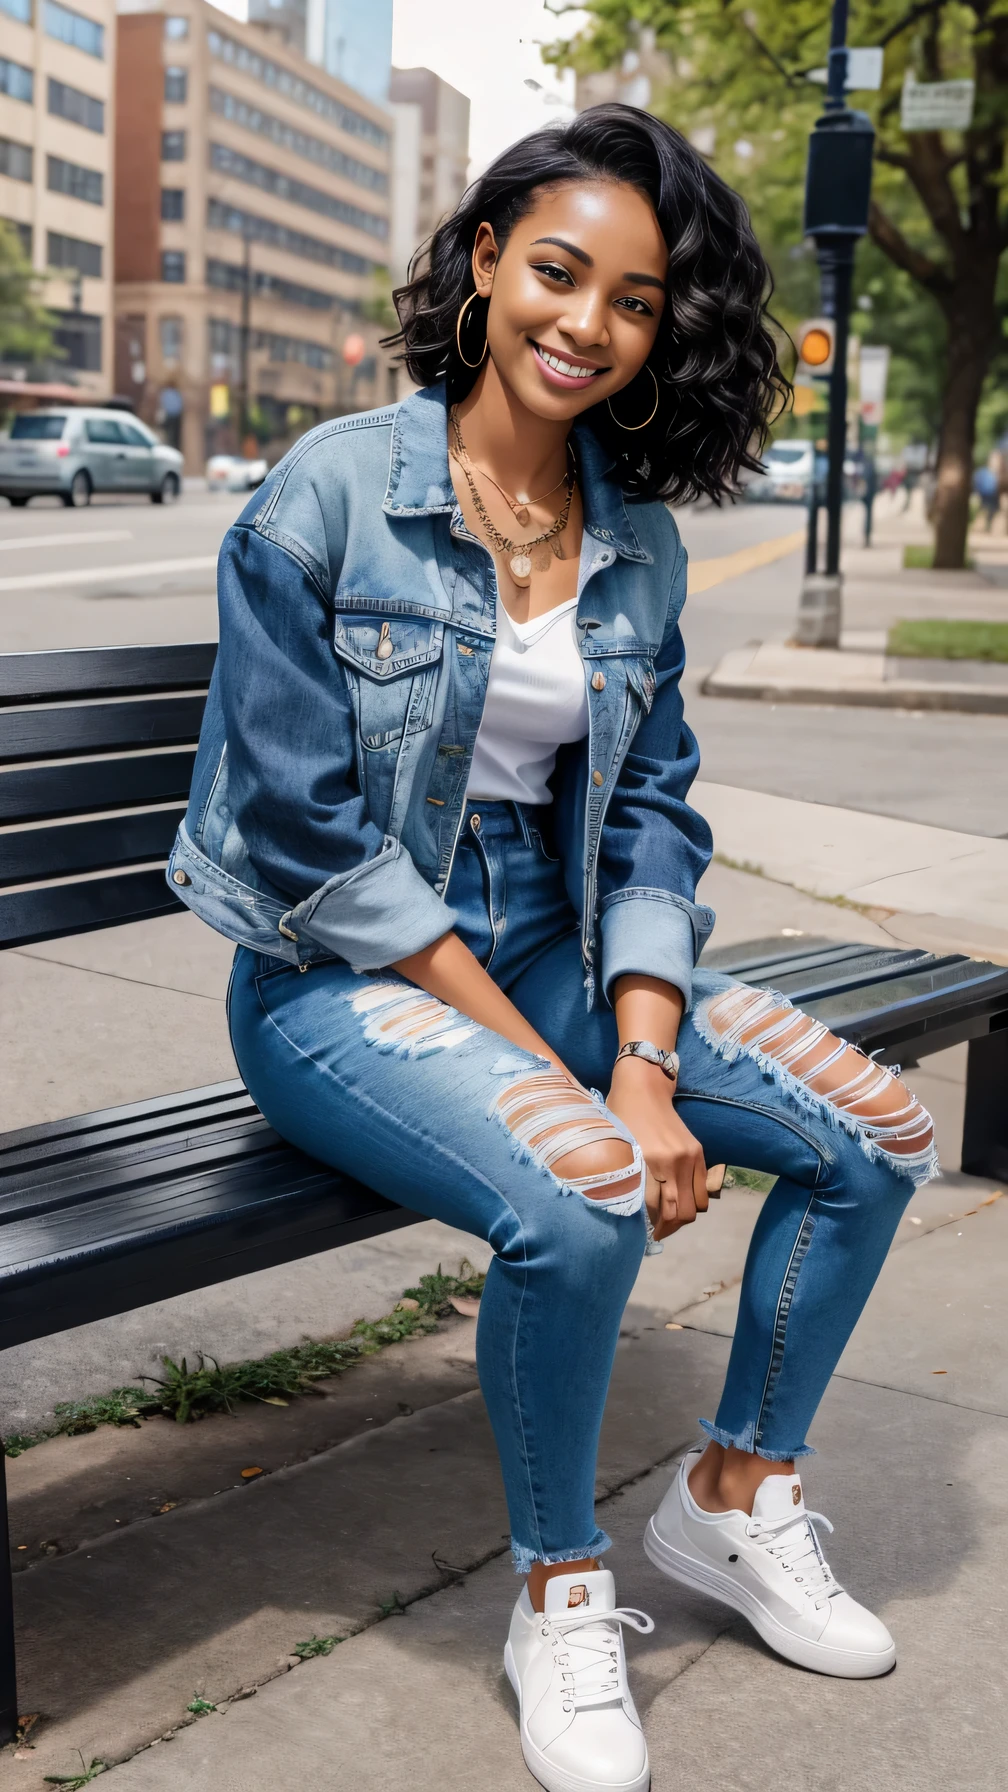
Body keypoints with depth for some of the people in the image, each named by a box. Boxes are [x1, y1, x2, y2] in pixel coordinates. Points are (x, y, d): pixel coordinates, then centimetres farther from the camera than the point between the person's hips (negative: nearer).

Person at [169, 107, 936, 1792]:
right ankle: (559, 1591, -3)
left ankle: (734, 1493, 17)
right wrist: (546, 1073, -19)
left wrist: (646, 1064, -12)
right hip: (342, 981, -6)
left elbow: (646, 816, 5)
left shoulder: (640, 546, 5)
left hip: (558, 955, 6)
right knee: (578, 1198, -32)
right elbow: (307, 833, -16)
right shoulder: (328, 494, -12)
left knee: (876, 1135, -4)